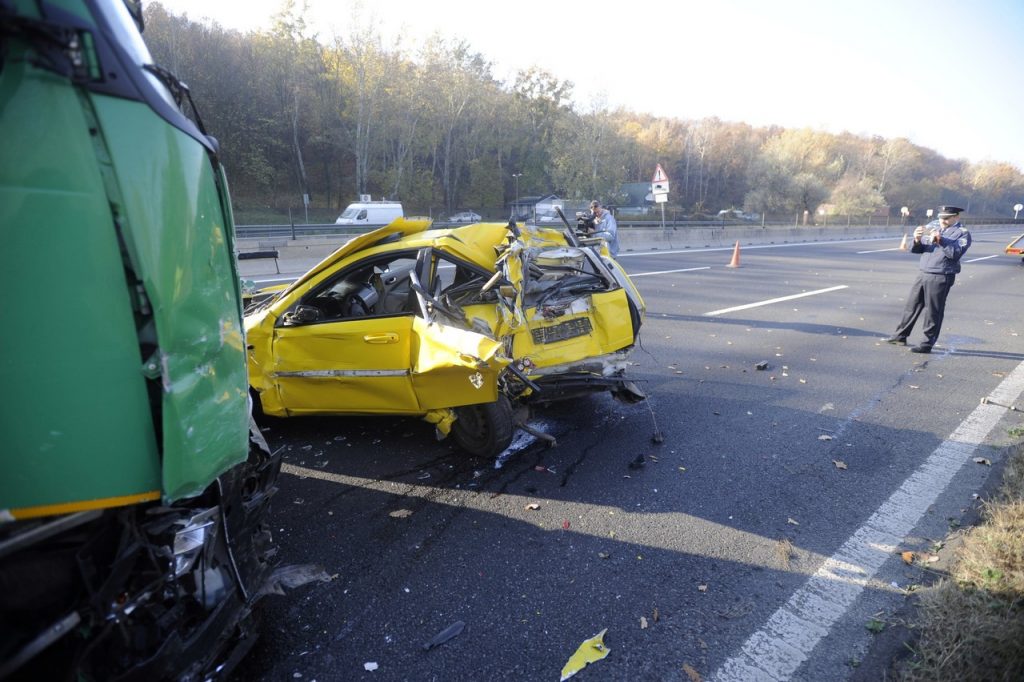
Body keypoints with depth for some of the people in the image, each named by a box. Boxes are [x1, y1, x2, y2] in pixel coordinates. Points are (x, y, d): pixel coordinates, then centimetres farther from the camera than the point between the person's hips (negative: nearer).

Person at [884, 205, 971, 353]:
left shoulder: (962, 233, -2)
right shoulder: (933, 225, 11)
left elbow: (956, 253, -17)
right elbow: (916, 249, 11)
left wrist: (940, 240, -24)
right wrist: (917, 240, -10)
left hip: (941, 277, -5)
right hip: (923, 273, 6)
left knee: (933, 311, -1)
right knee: (912, 305, 12)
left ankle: (927, 343, 6)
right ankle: (900, 335, 23)